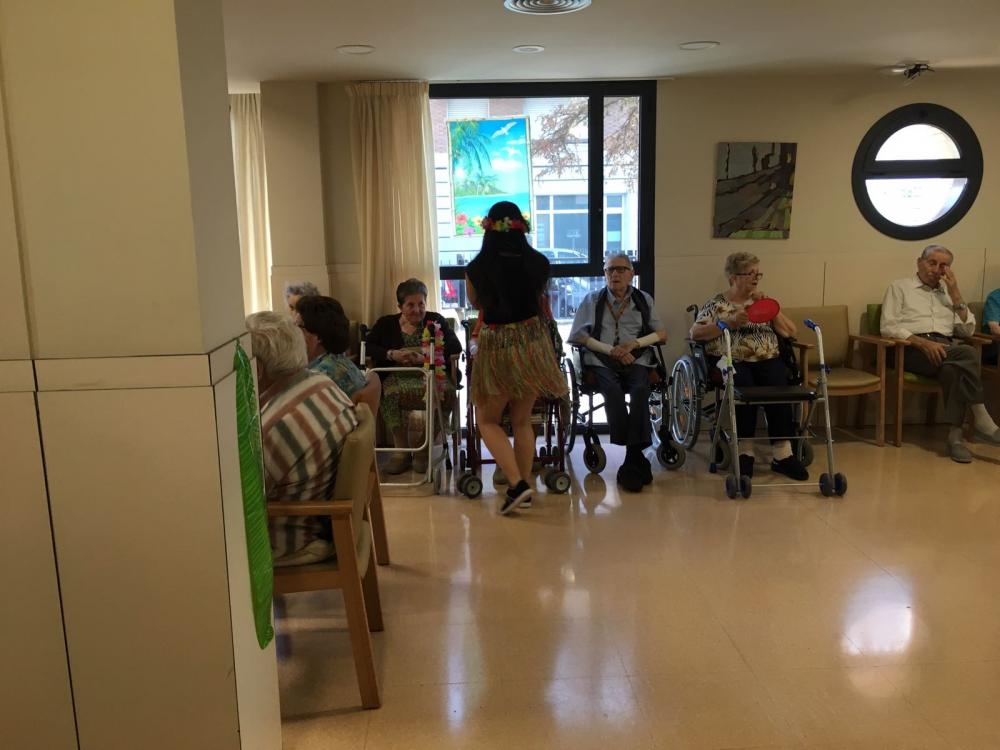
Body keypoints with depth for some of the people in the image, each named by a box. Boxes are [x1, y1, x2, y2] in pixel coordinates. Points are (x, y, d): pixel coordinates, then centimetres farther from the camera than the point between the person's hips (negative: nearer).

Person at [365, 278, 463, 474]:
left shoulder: (436, 321, 14)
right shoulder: (386, 324, 18)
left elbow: (455, 348, -1)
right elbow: (368, 347, 5)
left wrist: (424, 358, -14)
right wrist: (392, 354, -12)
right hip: (398, 377, 0)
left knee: (444, 391, -35)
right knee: (390, 393, -36)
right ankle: (401, 450, -19)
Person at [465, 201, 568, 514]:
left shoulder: (476, 268, -12)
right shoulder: (538, 263, -6)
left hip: (496, 347, -3)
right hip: (533, 343, 3)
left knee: (487, 420, 12)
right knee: (522, 420, 17)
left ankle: (517, 484, -2)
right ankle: (524, 485, 21)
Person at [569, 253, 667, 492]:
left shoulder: (644, 300, 21)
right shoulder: (592, 300, 17)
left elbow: (662, 334, 14)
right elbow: (577, 336, 6)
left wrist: (634, 343, -5)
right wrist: (611, 350, -7)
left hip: (637, 360, 1)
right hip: (601, 361, -1)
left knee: (640, 391, -32)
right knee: (613, 391, -33)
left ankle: (631, 465, -29)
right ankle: (638, 461, -26)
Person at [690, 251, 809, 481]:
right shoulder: (717, 303, 11)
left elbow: (790, 332, 14)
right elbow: (695, 333, -2)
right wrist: (730, 322, -10)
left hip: (767, 359, 3)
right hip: (731, 361, -3)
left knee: (778, 385, -30)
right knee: (744, 385, -35)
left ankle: (782, 454, -28)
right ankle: (745, 452, -26)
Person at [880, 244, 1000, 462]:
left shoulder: (948, 291, 26)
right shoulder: (899, 287, 12)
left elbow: (968, 330, 16)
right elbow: (888, 327, -2)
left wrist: (955, 293, 8)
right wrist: (923, 342, -18)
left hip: (947, 349, 4)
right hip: (912, 350, -4)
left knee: (952, 369, -35)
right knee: (968, 353, -31)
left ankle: (955, 434, -35)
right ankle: (981, 419, -28)